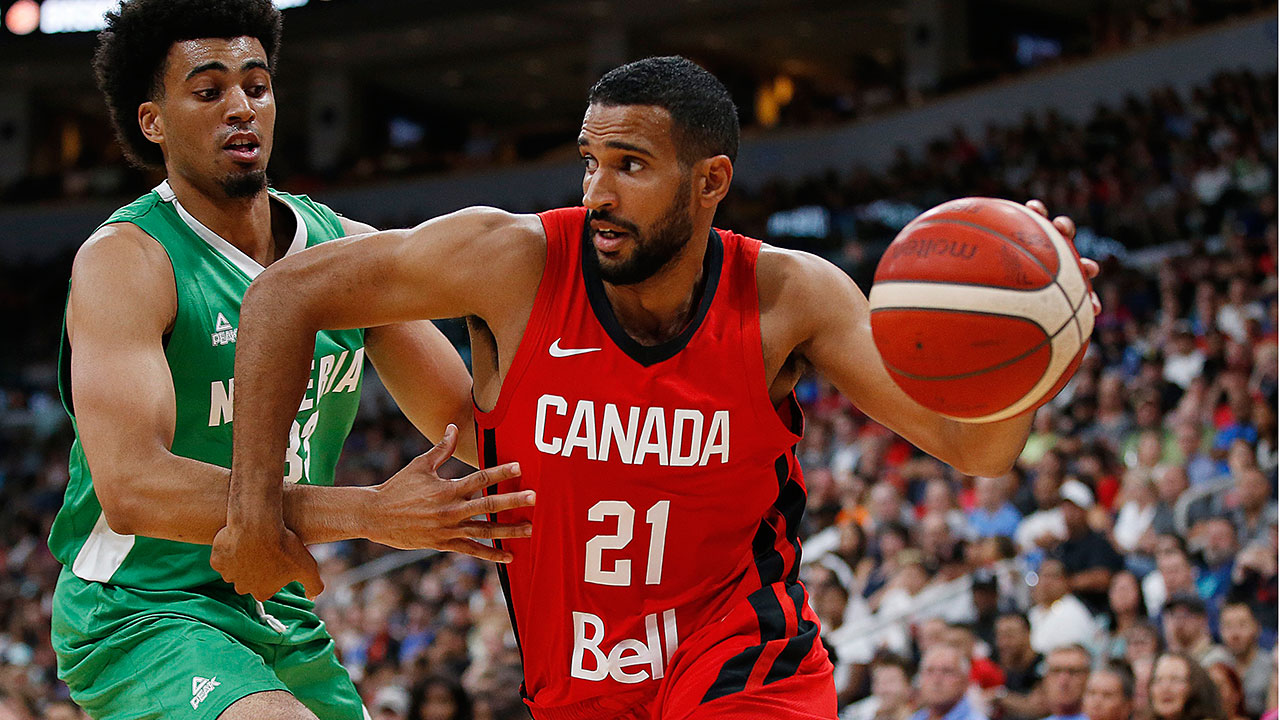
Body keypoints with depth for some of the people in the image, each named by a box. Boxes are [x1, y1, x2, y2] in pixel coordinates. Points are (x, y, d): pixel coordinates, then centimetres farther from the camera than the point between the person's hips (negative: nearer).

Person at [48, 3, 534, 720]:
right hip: (140, 615, -7)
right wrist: (370, 513, -34)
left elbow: (469, 420, 14)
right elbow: (131, 487, -29)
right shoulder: (126, 261, -15)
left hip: (283, 617, 7)